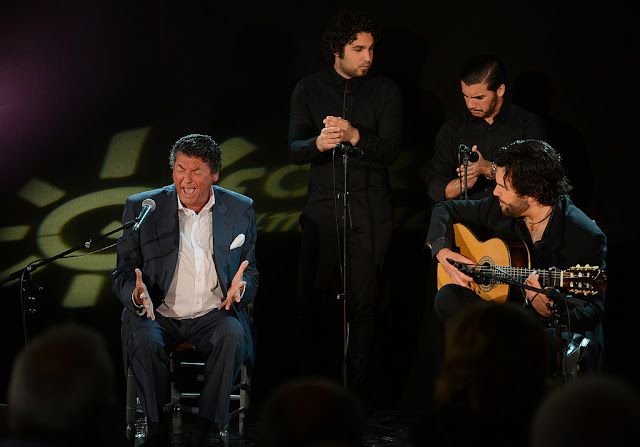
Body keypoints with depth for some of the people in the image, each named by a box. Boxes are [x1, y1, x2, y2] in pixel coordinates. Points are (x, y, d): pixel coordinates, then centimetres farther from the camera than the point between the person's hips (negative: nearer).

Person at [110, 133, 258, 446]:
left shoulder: (241, 210, 6)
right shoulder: (142, 208, 1)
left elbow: (250, 274, 11)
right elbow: (123, 272, 3)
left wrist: (240, 288, -14)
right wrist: (137, 294, -22)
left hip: (213, 315, 1)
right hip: (157, 314, -1)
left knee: (233, 335, -31)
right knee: (144, 340, -32)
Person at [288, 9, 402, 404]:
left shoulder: (386, 91, 5)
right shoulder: (309, 90, 8)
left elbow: (391, 150, -4)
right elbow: (294, 150, 0)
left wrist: (354, 136, -23)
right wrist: (319, 143, -23)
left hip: (370, 213, -1)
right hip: (323, 207, 1)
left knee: (363, 304, -1)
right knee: (309, 301, -2)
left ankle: (357, 387, 8)